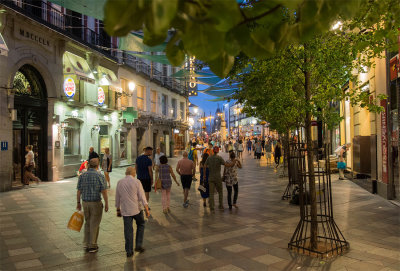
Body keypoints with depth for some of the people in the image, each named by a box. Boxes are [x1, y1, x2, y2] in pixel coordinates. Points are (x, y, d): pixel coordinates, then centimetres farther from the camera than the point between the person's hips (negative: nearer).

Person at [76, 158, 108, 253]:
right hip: (96, 203, -4)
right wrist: (106, 204, -6)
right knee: (94, 224, 7)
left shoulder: (82, 176, -2)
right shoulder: (100, 176, -15)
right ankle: (92, 246, 14)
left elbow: (79, 191, 3)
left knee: (87, 223, 20)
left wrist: (78, 203, 14)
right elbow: (104, 192, -15)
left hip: (85, 202, 4)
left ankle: (86, 243, 26)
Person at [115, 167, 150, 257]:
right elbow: (142, 196, -10)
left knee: (128, 230, 9)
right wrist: (147, 209, -8)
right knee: (140, 225, 20)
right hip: (136, 209, -2)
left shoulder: (119, 182, 4)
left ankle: (129, 251, 14)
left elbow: (117, 198, 11)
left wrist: (118, 210, 21)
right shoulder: (136, 182, -7)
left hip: (125, 211, 3)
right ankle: (138, 245, 16)